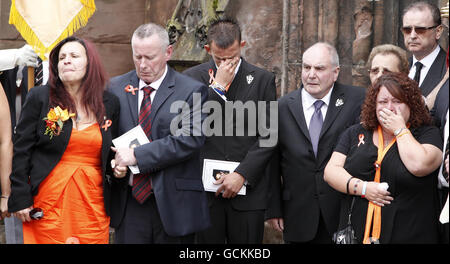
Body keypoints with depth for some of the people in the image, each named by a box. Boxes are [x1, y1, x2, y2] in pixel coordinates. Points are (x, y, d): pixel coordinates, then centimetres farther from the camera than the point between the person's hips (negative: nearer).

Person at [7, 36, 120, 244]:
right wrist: (20, 200, -5)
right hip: (47, 206, -2)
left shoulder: (110, 104, 8)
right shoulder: (39, 97, 1)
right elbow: (21, 151, 0)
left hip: (92, 205, 2)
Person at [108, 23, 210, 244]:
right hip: (129, 203, 2)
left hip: (174, 206, -2)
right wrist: (114, 163, -9)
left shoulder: (191, 91, -3)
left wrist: (136, 155, -18)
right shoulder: (116, 87, 9)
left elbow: (191, 139, -15)